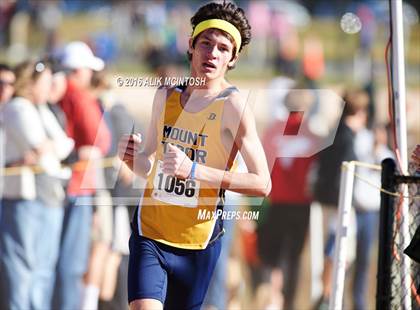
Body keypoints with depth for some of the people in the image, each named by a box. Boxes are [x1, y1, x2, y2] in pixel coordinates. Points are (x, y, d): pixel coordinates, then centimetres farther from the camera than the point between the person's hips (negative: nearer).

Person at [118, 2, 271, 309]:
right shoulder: (166, 95, 6)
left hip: (198, 242, -2)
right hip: (149, 234, 2)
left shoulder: (233, 105, -10)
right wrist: (133, 156, -5)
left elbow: (262, 183, -17)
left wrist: (195, 171, -26)